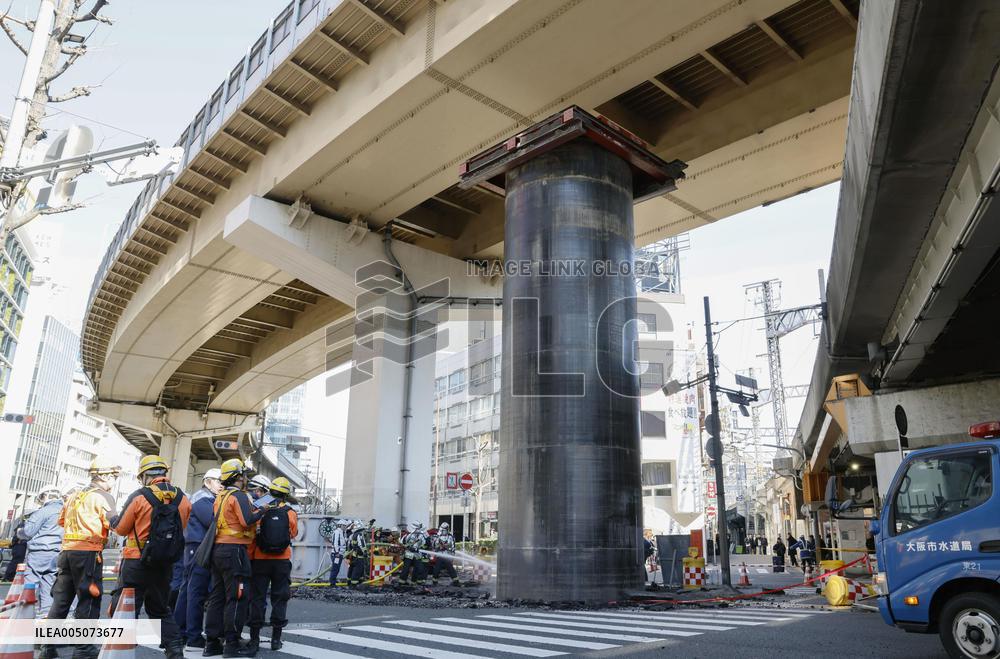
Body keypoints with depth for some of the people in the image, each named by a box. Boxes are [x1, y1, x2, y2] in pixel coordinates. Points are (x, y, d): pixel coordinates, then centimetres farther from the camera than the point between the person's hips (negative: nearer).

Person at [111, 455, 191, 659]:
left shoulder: (139, 497, -14)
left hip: (137, 563, -5)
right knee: (161, 609, 20)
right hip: (165, 564, 5)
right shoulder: (182, 498, -3)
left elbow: (121, 529, -3)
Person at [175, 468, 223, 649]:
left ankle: (179, 630, 20)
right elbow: (213, 520, -19)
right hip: (199, 547, -10)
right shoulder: (202, 498, -8)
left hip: (200, 548, 10)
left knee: (189, 589, 13)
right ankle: (194, 637, -6)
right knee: (197, 592, -8)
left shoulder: (210, 499, 21)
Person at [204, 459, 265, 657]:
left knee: (217, 596, 11)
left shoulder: (220, 497, 17)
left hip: (218, 550, 9)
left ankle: (211, 643, 16)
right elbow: (247, 520, -23)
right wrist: (261, 511, -7)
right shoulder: (239, 496, -10)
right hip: (234, 550, -9)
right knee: (238, 597, -5)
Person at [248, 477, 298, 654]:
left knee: (258, 598, 6)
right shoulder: (290, 513, -3)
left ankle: (254, 638, 6)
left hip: (260, 560, 0)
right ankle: (276, 637, 11)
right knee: (279, 598, 9)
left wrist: (250, 559, 3)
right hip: (282, 560, 0)